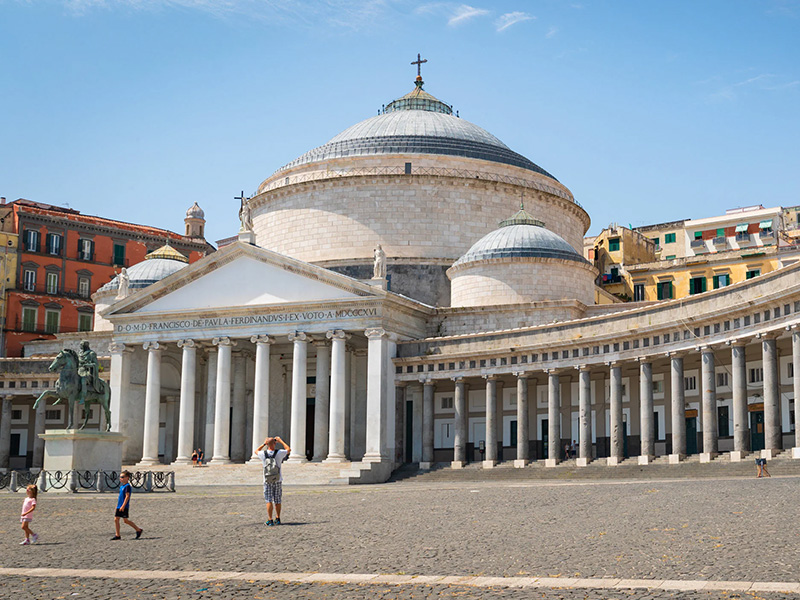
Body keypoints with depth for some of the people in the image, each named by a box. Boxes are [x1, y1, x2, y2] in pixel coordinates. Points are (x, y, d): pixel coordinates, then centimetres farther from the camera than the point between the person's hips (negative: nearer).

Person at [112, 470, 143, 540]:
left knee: (126, 520, -5)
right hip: (119, 507, 9)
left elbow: (127, 496, -19)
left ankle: (138, 530, 8)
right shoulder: (121, 486, 15)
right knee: (116, 519, 2)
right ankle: (117, 535, 6)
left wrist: (123, 506, -25)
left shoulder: (127, 486, -13)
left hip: (124, 507, -9)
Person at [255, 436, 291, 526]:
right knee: (277, 501, 11)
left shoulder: (263, 454, -7)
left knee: (269, 501, 0)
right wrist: (280, 441, 17)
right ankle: (278, 519, 20)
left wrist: (264, 444, 19)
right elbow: (288, 449, 12)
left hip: (267, 481, -1)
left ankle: (270, 520, -6)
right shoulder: (279, 453, -8)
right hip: (278, 480, 1)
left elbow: (256, 451, 17)